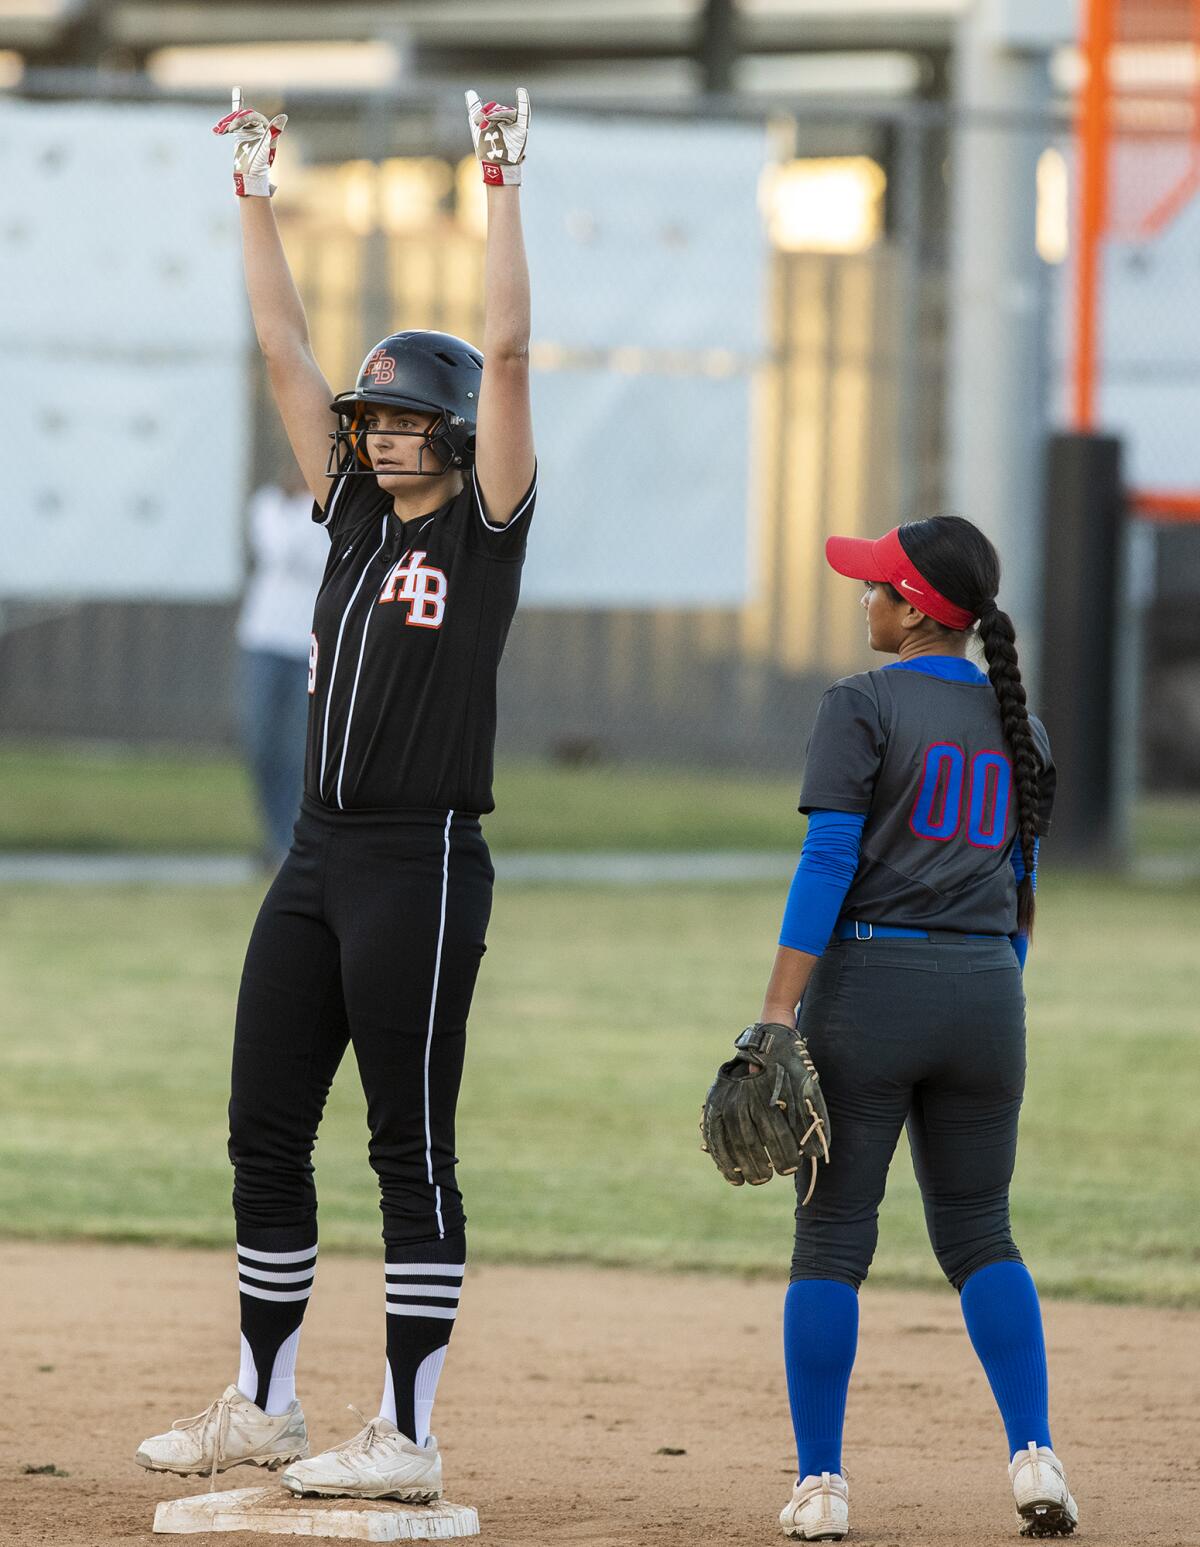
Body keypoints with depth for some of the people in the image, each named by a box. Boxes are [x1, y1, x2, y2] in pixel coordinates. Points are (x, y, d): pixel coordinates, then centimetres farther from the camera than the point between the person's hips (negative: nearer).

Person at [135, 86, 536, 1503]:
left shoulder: (487, 525, -3)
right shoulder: (353, 511, 13)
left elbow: (505, 354, -13)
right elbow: (284, 353, 13)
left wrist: (501, 193, -16)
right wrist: (255, 201, 9)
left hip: (425, 863, -7)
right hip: (319, 855, 7)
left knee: (409, 1147, -5)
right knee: (265, 1132, 9)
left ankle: (407, 1436, -3)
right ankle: (261, 1410, 19)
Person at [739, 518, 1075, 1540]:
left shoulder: (864, 707, -6)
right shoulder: (1019, 725, 12)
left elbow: (828, 863, -13)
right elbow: (1021, 889, 15)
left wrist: (780, 1011, -15)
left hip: (868, 977, -5)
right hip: (985, 994, 5)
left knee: (832, 1237, 2)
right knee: (980, 1235, 13)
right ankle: (1036, 1457, -4)